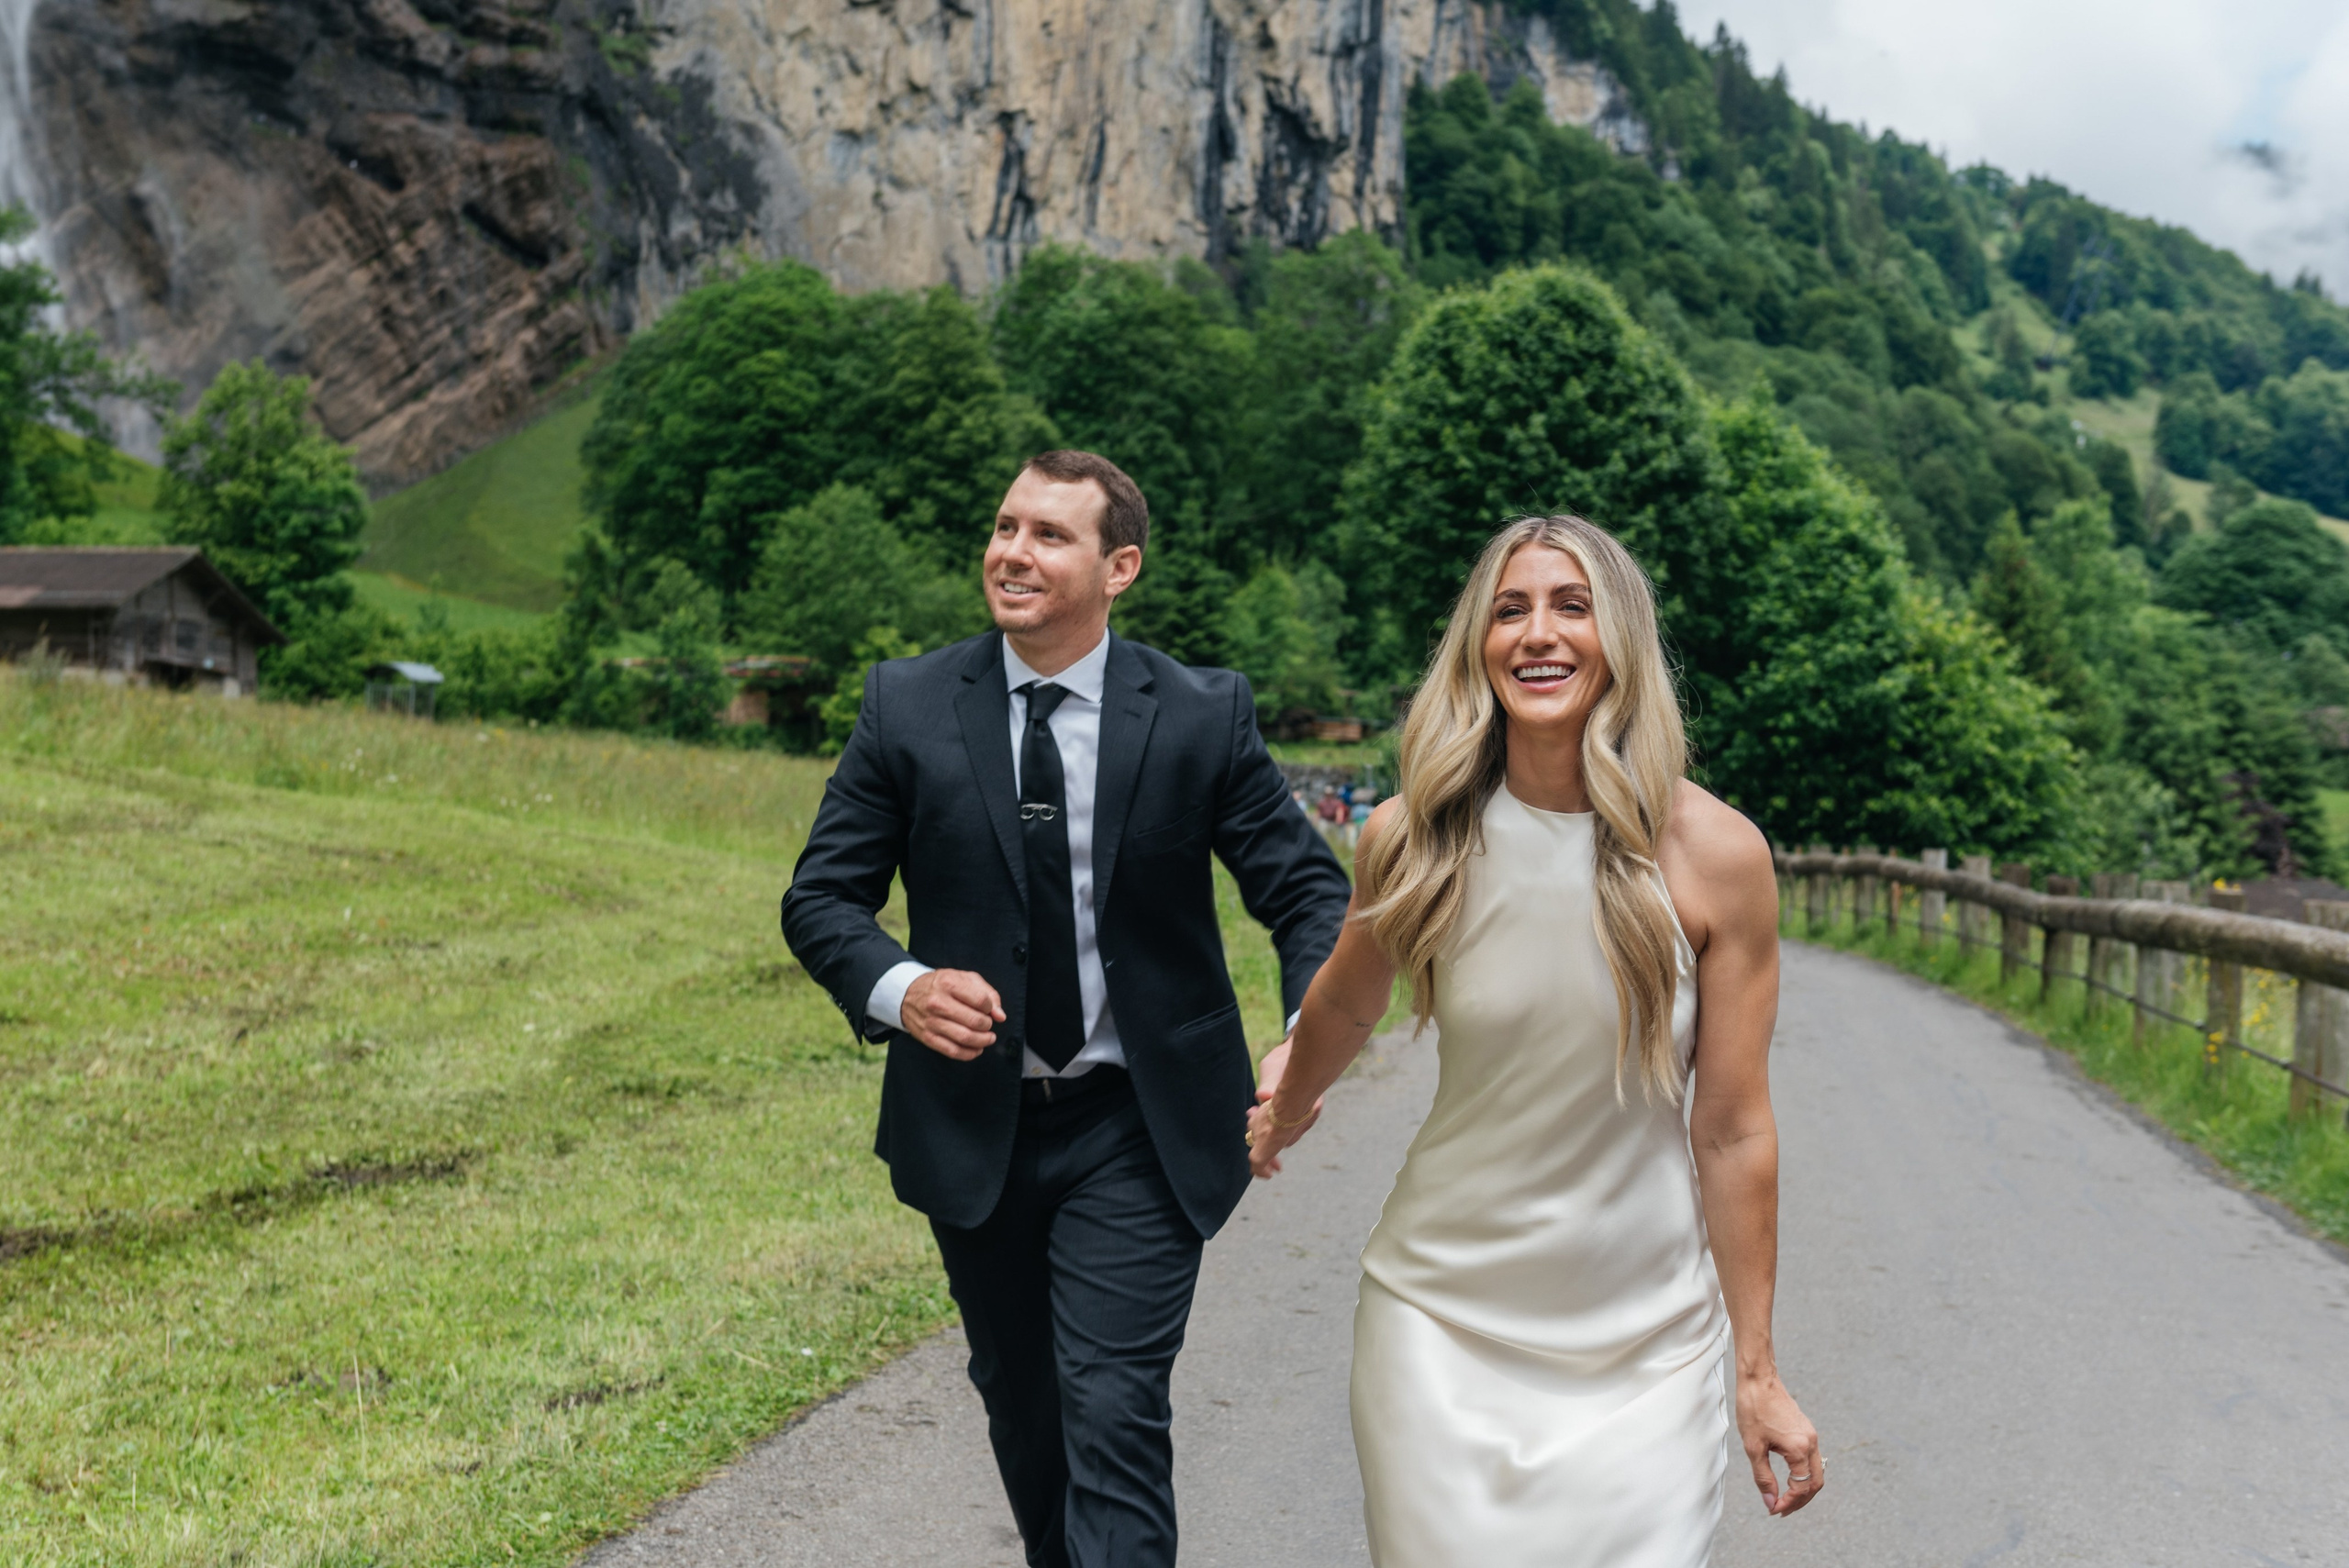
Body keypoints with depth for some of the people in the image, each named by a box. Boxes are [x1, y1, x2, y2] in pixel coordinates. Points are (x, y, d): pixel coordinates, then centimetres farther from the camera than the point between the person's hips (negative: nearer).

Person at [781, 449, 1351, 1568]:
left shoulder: (1205, 716, -8)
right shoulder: (906, 704, -4)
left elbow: (1307, 890, -4)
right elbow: (821, 895, -2)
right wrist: (896, 986, -24)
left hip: (1137, 1132, -2)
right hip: (973, 1122, 3)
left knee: (1113, 1415, -8)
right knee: (1018, 1402, 20)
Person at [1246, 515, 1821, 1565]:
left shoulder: (1716, 854, -12)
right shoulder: (1413, 836, -8)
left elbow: (1734, 1131, -6)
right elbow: (1345, 1006, 13)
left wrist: (1758, 1371, -1)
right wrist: (1285, 1112, 30)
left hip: (1644, 1347, -1)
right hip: (1441, 1319, 1)